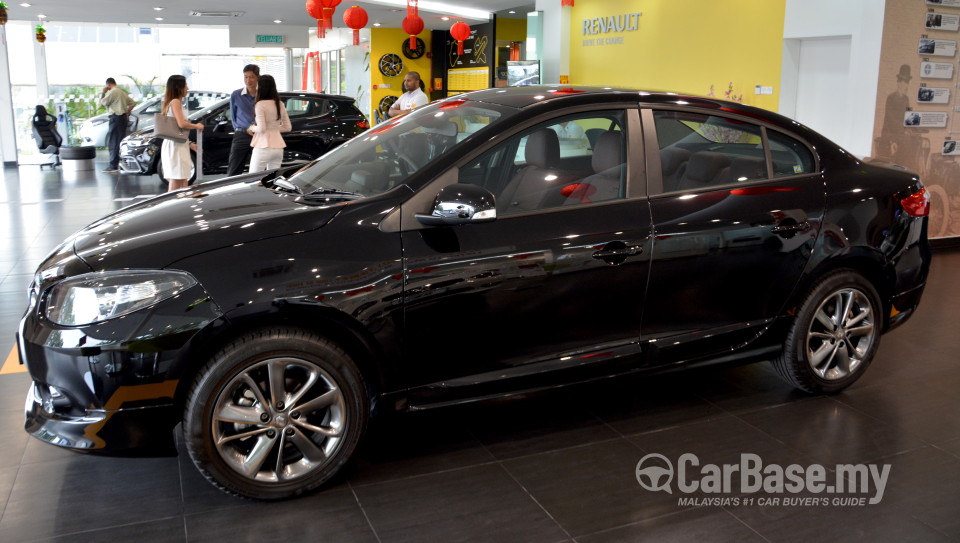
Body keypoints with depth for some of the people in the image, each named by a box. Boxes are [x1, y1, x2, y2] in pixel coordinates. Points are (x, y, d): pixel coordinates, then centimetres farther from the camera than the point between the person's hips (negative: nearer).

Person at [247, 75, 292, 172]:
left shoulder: (260, 105, -11)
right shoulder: (280, 104, 8)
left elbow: (261, 129, -17)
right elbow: (288, 127, 12)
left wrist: (251, 128, 2)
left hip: (264, 147, -6)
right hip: (278, 147, 6)